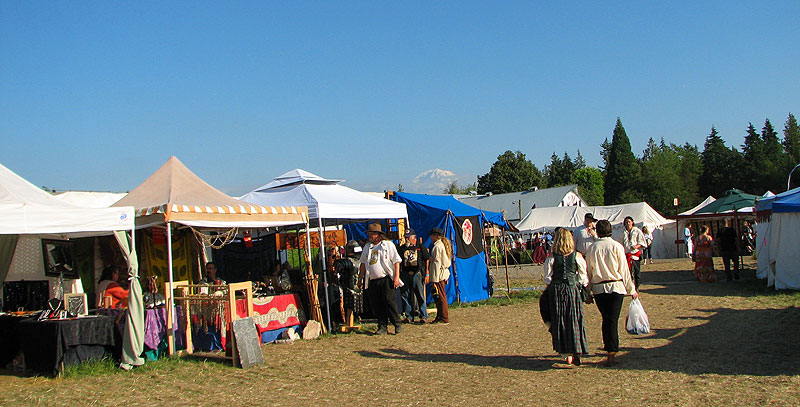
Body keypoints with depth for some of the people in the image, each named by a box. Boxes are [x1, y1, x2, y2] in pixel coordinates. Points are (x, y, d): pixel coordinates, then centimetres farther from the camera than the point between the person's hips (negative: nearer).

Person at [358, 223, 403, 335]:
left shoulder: (388, 244, 1)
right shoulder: (367, 247, 17)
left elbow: (396, 261, -3)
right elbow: (363, 263, 23)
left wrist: (396, 277, -11)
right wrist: (360, 279, 17)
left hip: (386, 279, -5)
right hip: (372, 281, 5)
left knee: (390, 302, -9)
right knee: (376, 305, 4)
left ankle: (397, 324, 4)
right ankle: (382, 327, 12)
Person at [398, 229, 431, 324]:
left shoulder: (421, 246, 4)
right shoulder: (402, 248, 13)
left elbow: (427, 260, 3)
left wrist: (426, 273, -3)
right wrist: (398, 274, 8)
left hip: (417, 274, -4)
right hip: (405, 274, 4)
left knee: (420, 295, -2)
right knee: (405, 295, 5)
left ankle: (423, 316, 4)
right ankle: (409, 316, 15)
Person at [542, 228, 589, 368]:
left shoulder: (551, 258, -5)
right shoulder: (577, 256, -4)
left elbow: (548, 279, -1)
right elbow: (583, 278, 2)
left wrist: (548, 290, 16)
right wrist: (585, 288, 18)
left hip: (556, 291, 0)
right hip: (573, 290, 0)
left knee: (560, 323, 8)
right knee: (574, 321, 8)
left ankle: (568, 356, 9)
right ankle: (576, 354, 10)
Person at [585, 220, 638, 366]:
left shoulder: (591, 248, 2)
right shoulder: (616, 246, -4)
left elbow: (588, 271, 7)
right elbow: (624, 270, -1)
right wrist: (631, 290, 7)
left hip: (598, 288, 2)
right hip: (616, 287, -2)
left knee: (606, 318, 16)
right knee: (613, 320, -3)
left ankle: (608, 346, 26)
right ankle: (611, 353, -7)